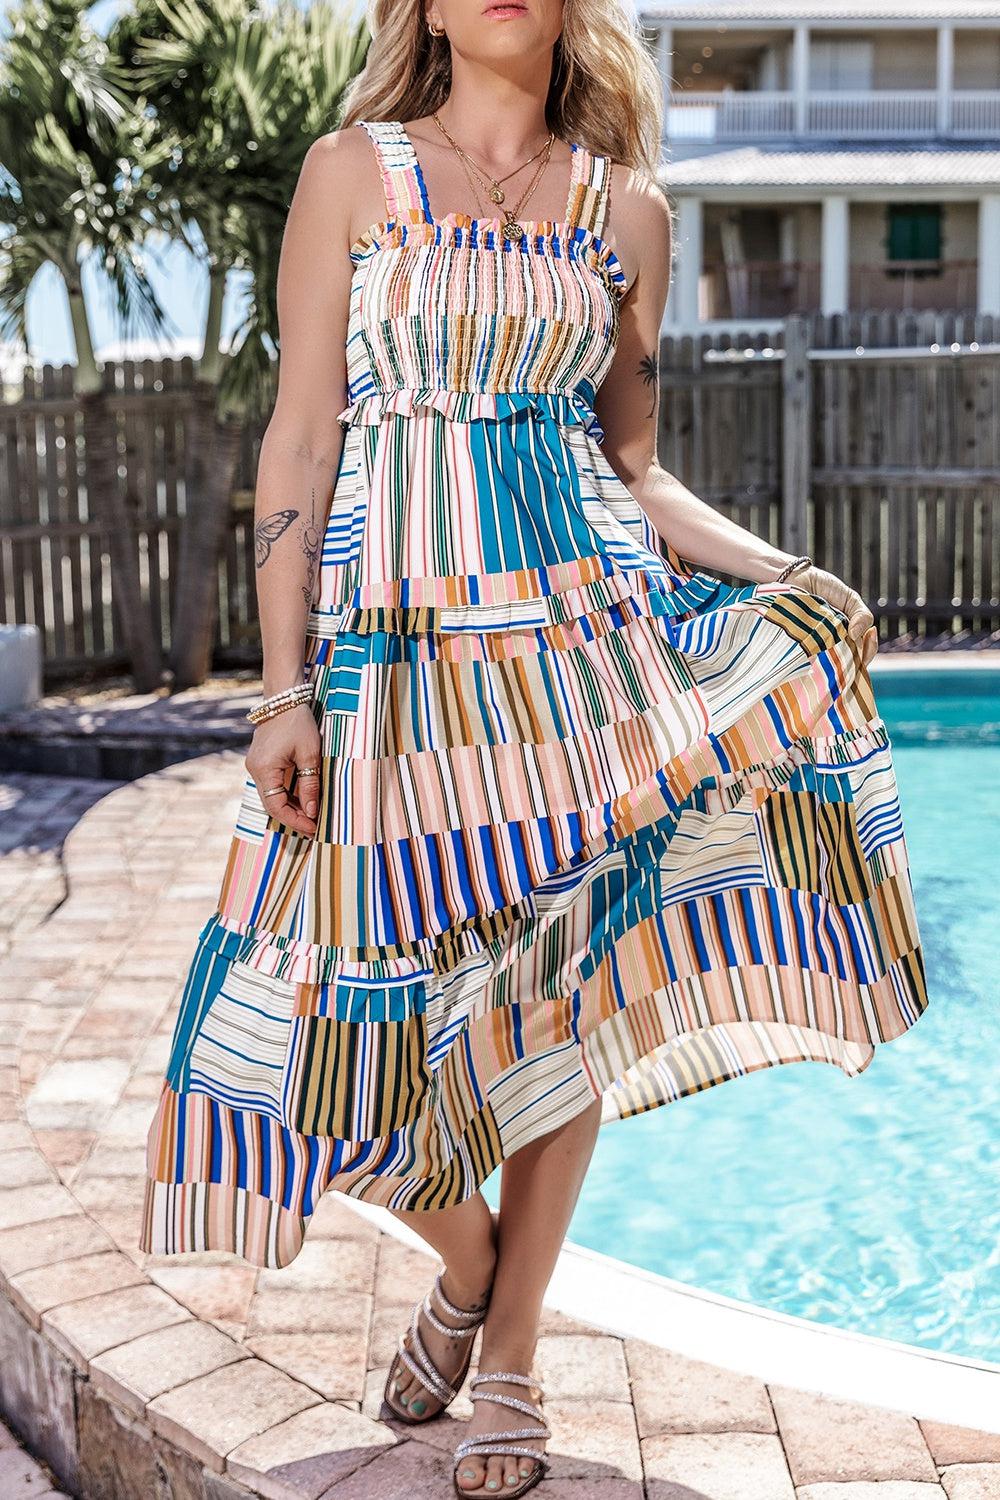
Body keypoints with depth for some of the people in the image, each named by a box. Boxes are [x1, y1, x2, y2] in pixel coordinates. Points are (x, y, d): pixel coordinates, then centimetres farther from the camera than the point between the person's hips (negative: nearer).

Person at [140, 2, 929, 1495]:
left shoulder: (628, 208, 11)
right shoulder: (353, 172, 5)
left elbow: (633, 466, 14)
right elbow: (299, 445, 0)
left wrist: (783, 568, -3)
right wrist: (284, 693, -7)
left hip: (582, 634, 2)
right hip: (394, 652, -2)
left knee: (567, 993, 4)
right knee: (383, 998, -2)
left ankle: (512, 1349, 25)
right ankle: (464, 1264, 31)